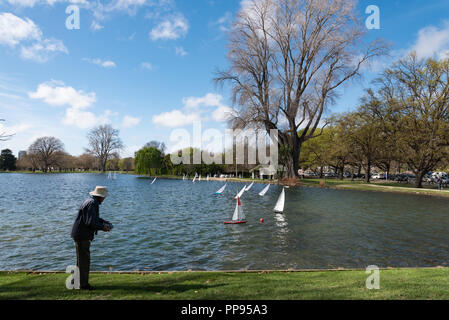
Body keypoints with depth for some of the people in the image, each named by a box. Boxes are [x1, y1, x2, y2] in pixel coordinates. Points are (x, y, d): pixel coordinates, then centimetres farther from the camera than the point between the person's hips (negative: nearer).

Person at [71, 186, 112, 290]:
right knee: (84, 260, 1)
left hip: (80, 234, 10)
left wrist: (105, 222, 12)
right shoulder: (93, 203, -22)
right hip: (82, 235, -10)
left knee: (81, 259, 20)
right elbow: (90, 223, -27)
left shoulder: (90, 201, 11)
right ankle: (84, 284, 11)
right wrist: (102, 227, -14)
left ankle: (80, 281, 32)